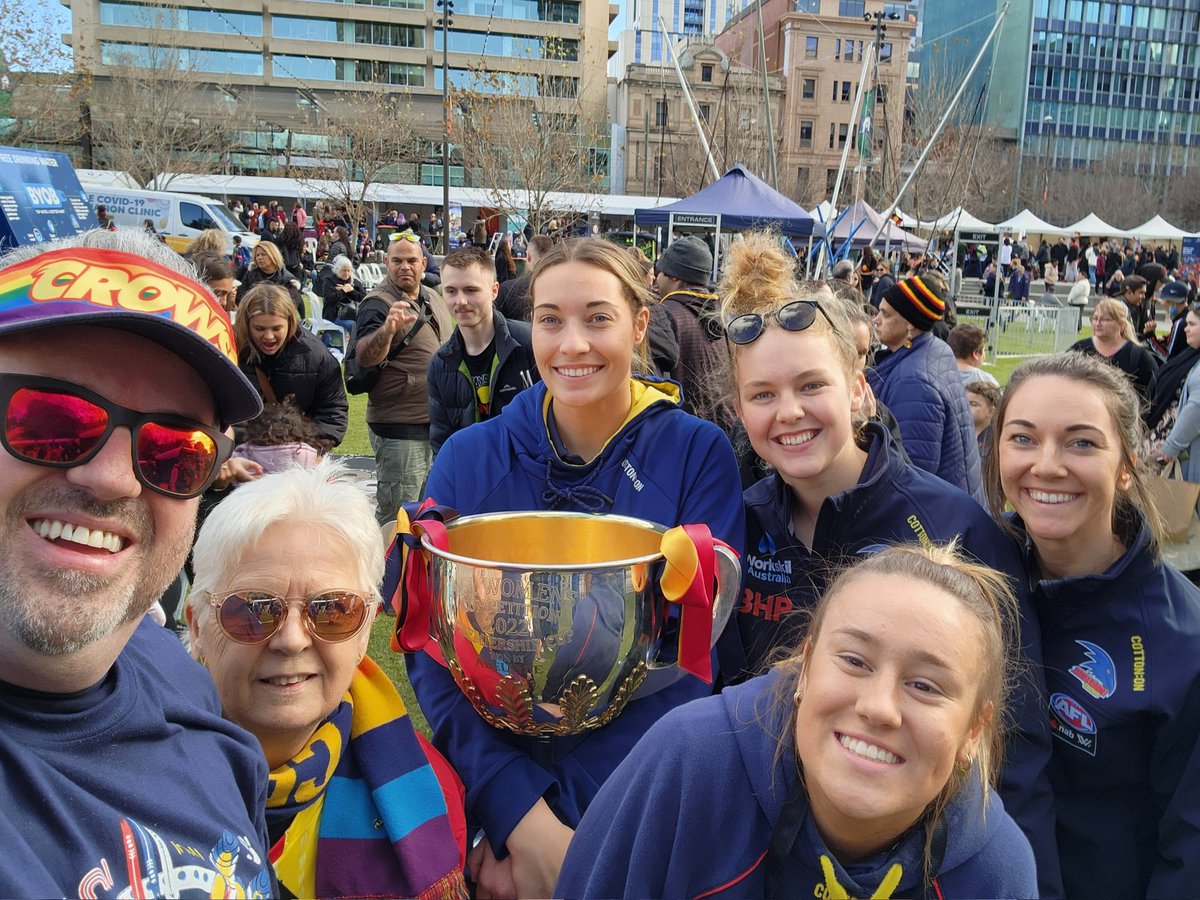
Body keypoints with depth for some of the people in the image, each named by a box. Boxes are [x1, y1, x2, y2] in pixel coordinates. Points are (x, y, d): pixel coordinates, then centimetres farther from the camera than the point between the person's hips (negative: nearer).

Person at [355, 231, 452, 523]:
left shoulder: (434, 298, 9)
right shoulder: (378, 304, -14)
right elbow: (365, 356, -31)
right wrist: (387, 329, -48)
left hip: (438, 422, 8)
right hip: (400, 428, -8)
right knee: (397, 515, -1)